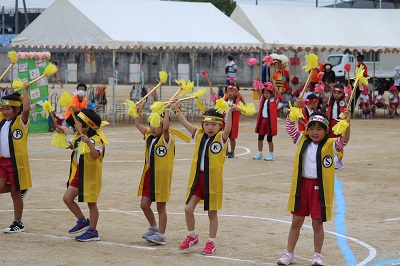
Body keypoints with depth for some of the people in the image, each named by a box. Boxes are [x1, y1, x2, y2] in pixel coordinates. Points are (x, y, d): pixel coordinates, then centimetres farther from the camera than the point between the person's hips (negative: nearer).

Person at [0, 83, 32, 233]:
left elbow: (26, 109, -31)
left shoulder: (21, 121, -11)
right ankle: (20, 189, 23)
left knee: (15, 194, 3)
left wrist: (25, 90, -26)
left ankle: (18, 224, 15)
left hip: (16, 162, -6)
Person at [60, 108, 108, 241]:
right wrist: (62, 134, 11)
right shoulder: (78, 137, 8)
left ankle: (92, 231, 12)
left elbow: (95, 155, -32)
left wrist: (88, 142, -45)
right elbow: (69, 145, 26)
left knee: (91, 203, 2)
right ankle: (83, 221, 21)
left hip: (90, 175, -8)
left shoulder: (96, 139, -17)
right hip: (78, 173, 8)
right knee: (67, 198, 5)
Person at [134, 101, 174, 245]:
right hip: (149, 174, 7)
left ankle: (161, 235, 7)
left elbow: (165, 128, -35)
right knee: (144, 204, 10)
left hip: (162, 176, -7)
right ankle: (154, 228, 30)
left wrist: (167, 111, -31)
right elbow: (138, 124, 15)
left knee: (161, 207, 1)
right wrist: (141, 107, 9)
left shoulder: (166, 138, -14)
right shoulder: (148, 135, 8)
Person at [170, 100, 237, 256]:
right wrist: (176, 110, -8)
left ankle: (211, 243, 20)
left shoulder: (221, 138, -9)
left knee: (212, 213, 7)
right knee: (188, 209, 0)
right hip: (196, 177, 4)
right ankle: (192, 237, 22)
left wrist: (230, 112, -45)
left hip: (213, 180, -4)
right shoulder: (199, 135, 5)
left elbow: (228, 129, -29)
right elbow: (185, 123, 3)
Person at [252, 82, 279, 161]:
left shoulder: (274, 100, -6)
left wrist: (273, 83, -22)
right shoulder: (262, 98, 8)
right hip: (262, 120, 5)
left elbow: (276, 92, -20)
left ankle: (271, 155, 14)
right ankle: (259, 153, 25)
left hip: (270, 121, -5)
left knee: (269, 139, 3)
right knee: (260, 138, 12)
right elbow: (258, 91, 8)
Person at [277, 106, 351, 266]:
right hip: (301, 184, 3)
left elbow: (344, 140, -20)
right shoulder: (302, 141, 4)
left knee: (317, 223, 6)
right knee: (296, 221, 10)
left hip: (320, 187, -3)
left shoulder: (330, 145, -5)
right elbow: (290, 127, 1)